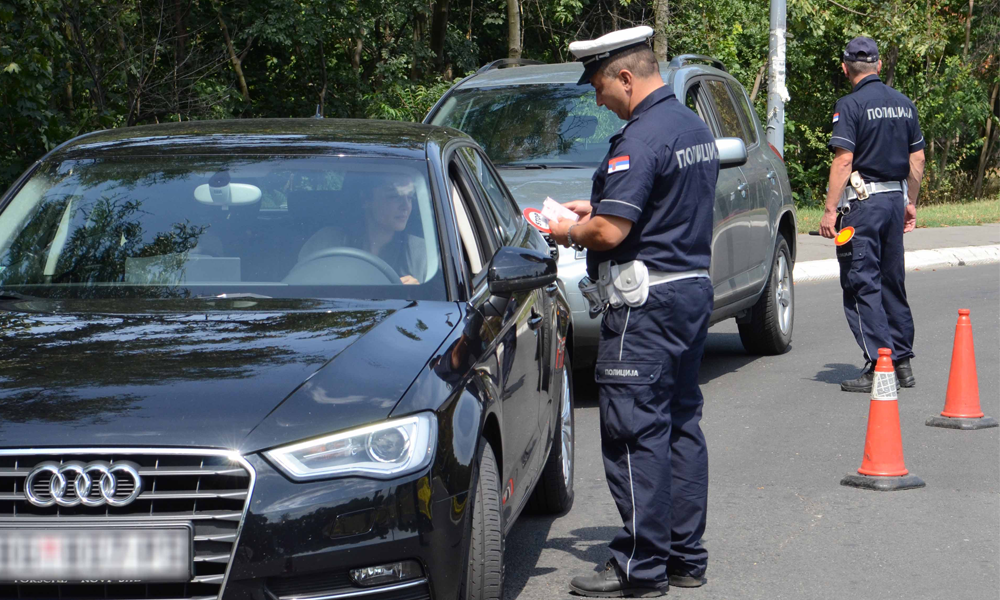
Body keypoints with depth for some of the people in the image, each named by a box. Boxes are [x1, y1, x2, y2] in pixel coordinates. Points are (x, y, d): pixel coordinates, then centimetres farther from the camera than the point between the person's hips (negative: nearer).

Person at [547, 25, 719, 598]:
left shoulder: (642, 139, -18)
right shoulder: (695, 126, 13)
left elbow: (610, 232, -23)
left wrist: (569, 230, -3)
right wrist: (595, 206, 17)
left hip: (647, 303, -10)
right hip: (695, 288, 10)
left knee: (636, 433, -5)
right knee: (681, 426, 14)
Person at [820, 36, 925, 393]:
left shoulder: (851, 105, -10)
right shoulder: (904, 104, 10)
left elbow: (844, 160, -17)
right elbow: (917, 159, 13)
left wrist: (830, 211, -15)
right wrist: (910, 202, 23)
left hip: (863, 202, -7)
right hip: (896, 197, 7)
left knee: (862, 284, -3)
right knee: (892, 282, 15)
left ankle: (878, 364, -7)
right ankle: (902, 361, 17)